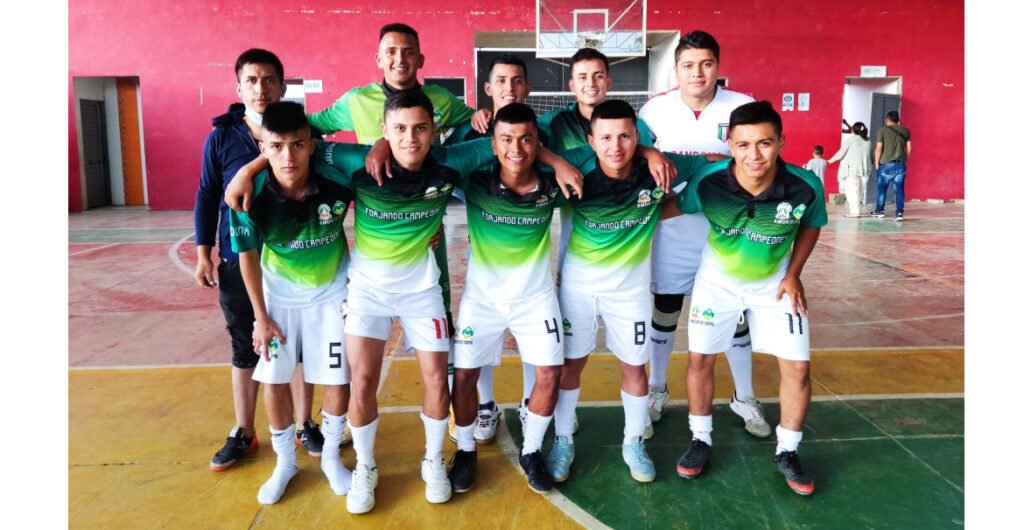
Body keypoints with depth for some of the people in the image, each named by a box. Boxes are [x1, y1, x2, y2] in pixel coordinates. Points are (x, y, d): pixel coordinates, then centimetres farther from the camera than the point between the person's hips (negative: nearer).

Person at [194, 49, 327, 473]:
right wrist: (203, 253, 0)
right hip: (239, 261, 1)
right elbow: (207, 197, 5)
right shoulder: (221, 138, -1)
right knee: (245, 350, 12)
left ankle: (305, 426, 26)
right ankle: (243, 432, 27)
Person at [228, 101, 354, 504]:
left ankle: (331, 456, 28)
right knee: (273, 379, 5)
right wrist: (260, 316, -6)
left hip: (332, 292, 0)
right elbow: (247, 256, -10)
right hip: (279, 294, 1)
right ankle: (285, 461, 28)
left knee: (338, 378, 3)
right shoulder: (251, 196, -26)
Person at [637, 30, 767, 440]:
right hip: (673, 230, 0)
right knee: (665, 312, 12)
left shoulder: (743, 107, -7)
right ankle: (657, 391, 32)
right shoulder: (655, 109, -5)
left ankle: (744, 398, 29)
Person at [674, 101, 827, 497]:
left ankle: (787, 452, 21)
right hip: (718, 279, 0)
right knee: (701, 359, 1)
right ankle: (701, 440, 24)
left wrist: (793, 275, -7)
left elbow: (811, 225, -4)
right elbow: (678, 210, -8)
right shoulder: (707, 183, -30)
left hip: (775, 282, 1)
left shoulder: (805, 186, -26)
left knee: (797, 366, -1)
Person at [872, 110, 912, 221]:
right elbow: (908, 148, 7)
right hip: (901, 164, 3)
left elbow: (879, 148, -10)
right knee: (899, 189, 4)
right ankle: (899, 213, 0)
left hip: (886, 164, -3)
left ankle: (880, 211, 20)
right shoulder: (905, 131, 6)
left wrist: (876, 163, 0)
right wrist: (904, 160, 20)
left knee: (882, 188, 11)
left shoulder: (883, 130, -6)